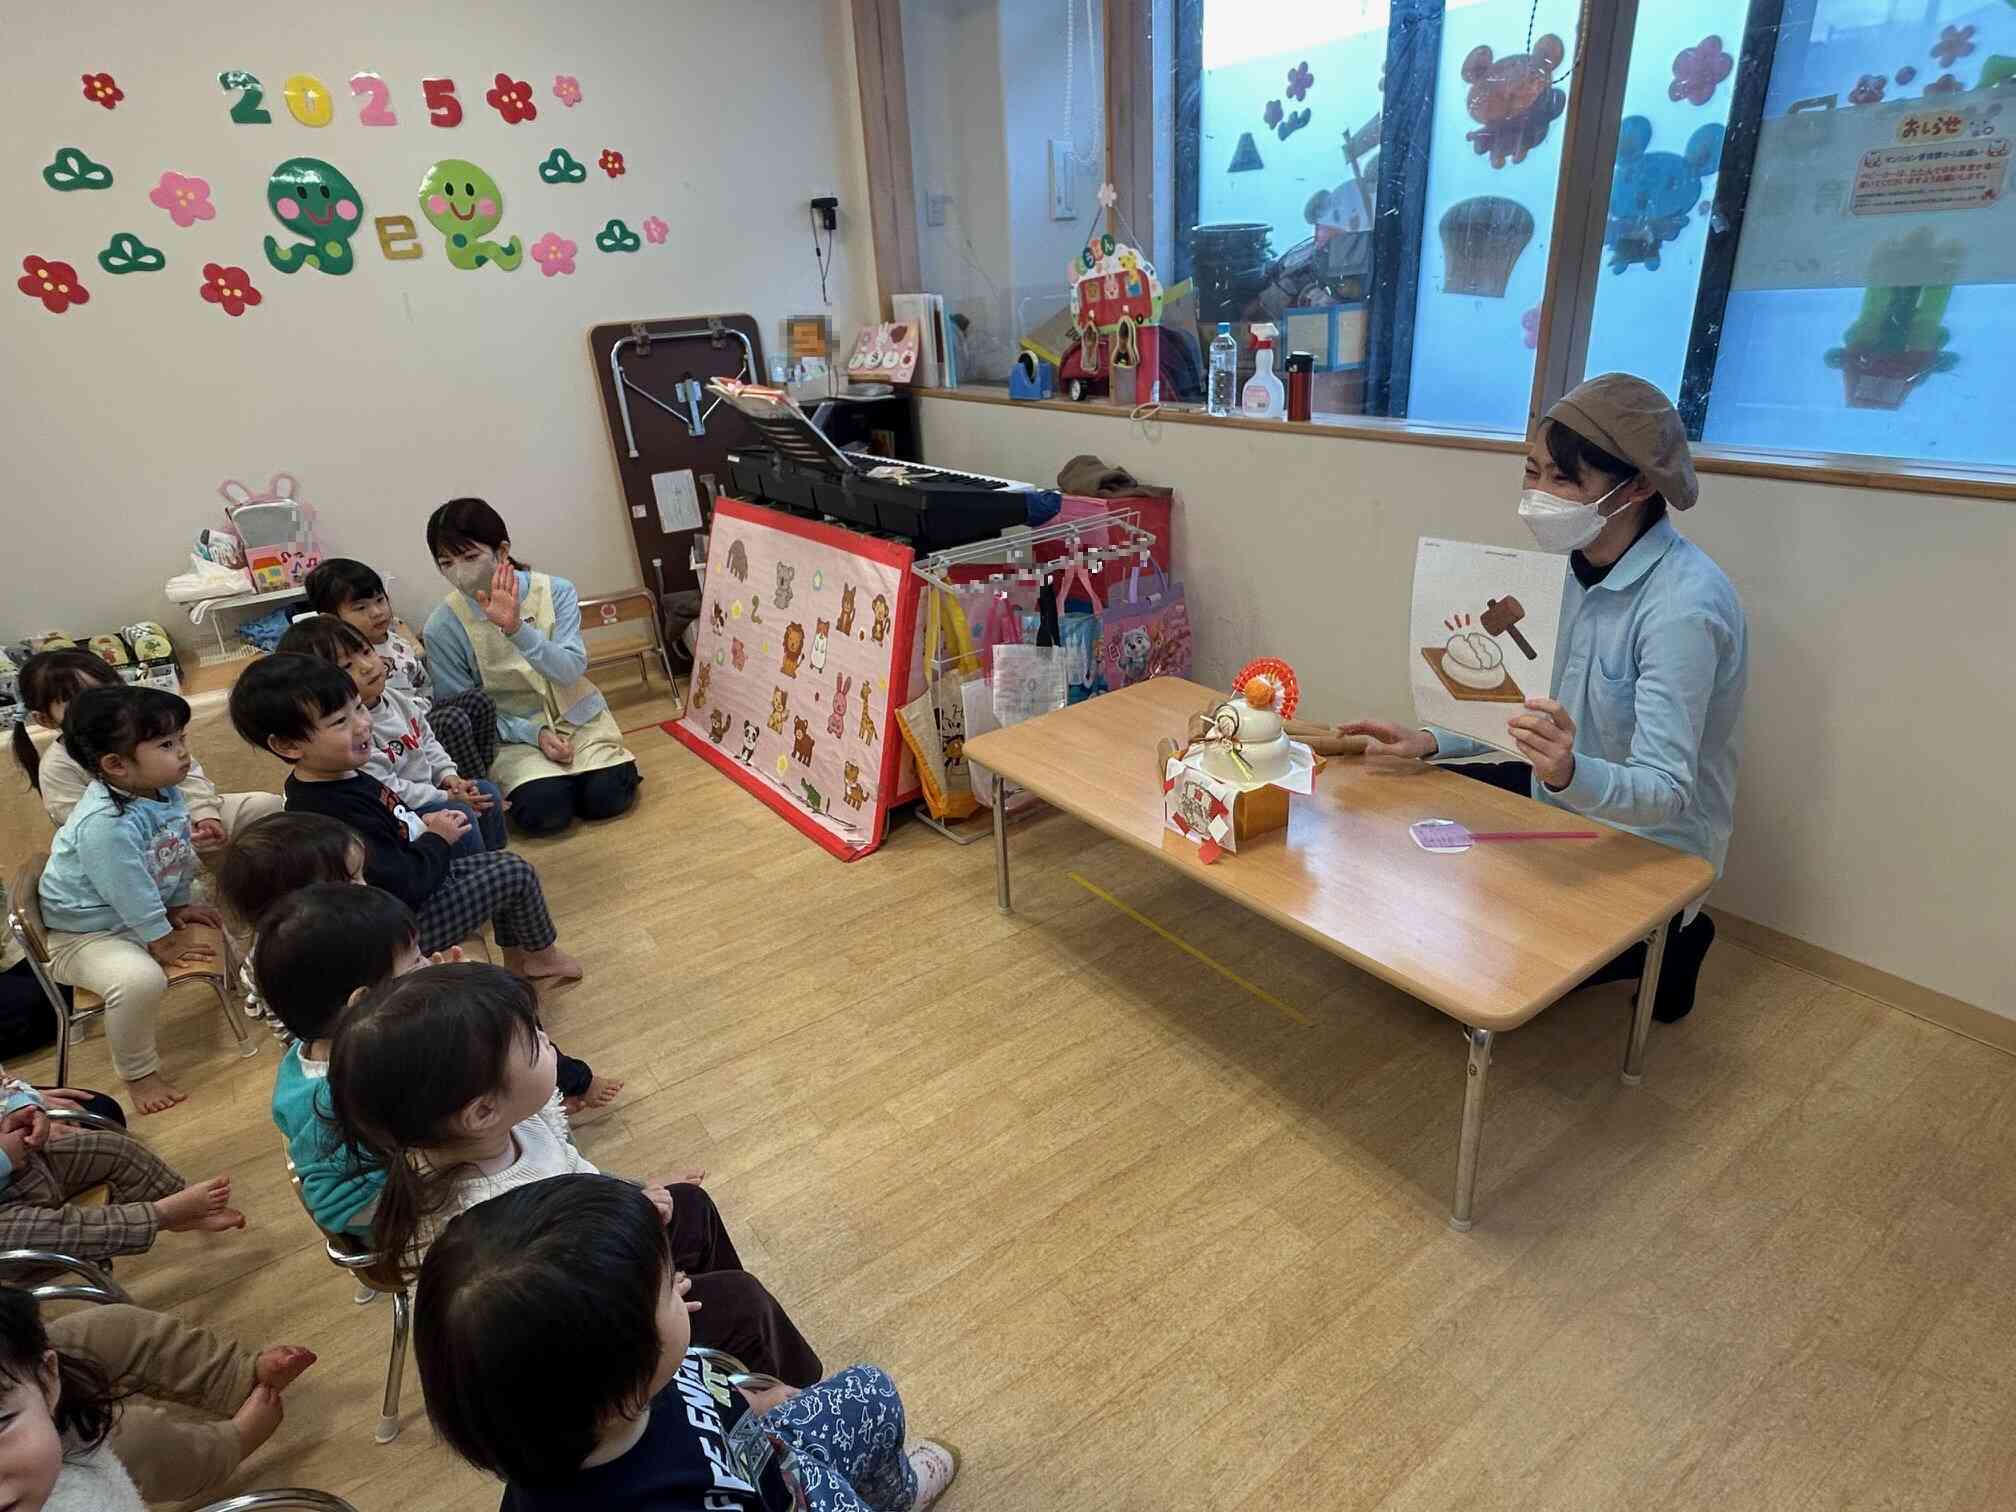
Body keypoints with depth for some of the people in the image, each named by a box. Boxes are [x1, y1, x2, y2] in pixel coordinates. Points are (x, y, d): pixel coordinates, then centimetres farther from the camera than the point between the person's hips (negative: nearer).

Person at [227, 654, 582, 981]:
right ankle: (543, 955, 19)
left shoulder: (335, 779, -4)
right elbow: (401, 889, -32)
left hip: (411, 883, 10)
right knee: (516, 872, -6)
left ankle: (516, 956, 30)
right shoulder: (336, 816, -35)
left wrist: (423, 824, 0)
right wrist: (437, 839, -17)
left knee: (500, 862, 18)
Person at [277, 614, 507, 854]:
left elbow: (427, 740, 14)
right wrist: (445, 798, -22)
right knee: (460, 815, -24)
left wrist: (447, 773, -1)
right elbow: (385, 792, -28)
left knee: (488, 792, 8)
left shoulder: (393, 697, 0)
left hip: (428, 785, 9)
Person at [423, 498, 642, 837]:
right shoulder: (443, 628, -12)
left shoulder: (556, 591, -11)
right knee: (545, 811, -25)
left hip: (577, 715, 1)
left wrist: (516, 629, -35)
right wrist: (534, 733, -18)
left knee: (606, 798, -20)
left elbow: (572, 670, -20)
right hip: (512, 729, 0)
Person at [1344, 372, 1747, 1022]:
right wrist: (1429, 742, -10)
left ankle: (1666, 943, 9)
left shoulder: (1684, 604, -29)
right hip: (1566, 795, 8)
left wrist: (1570, 772, -53)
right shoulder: (1581, 566, -3)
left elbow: (1665, 792, -31)